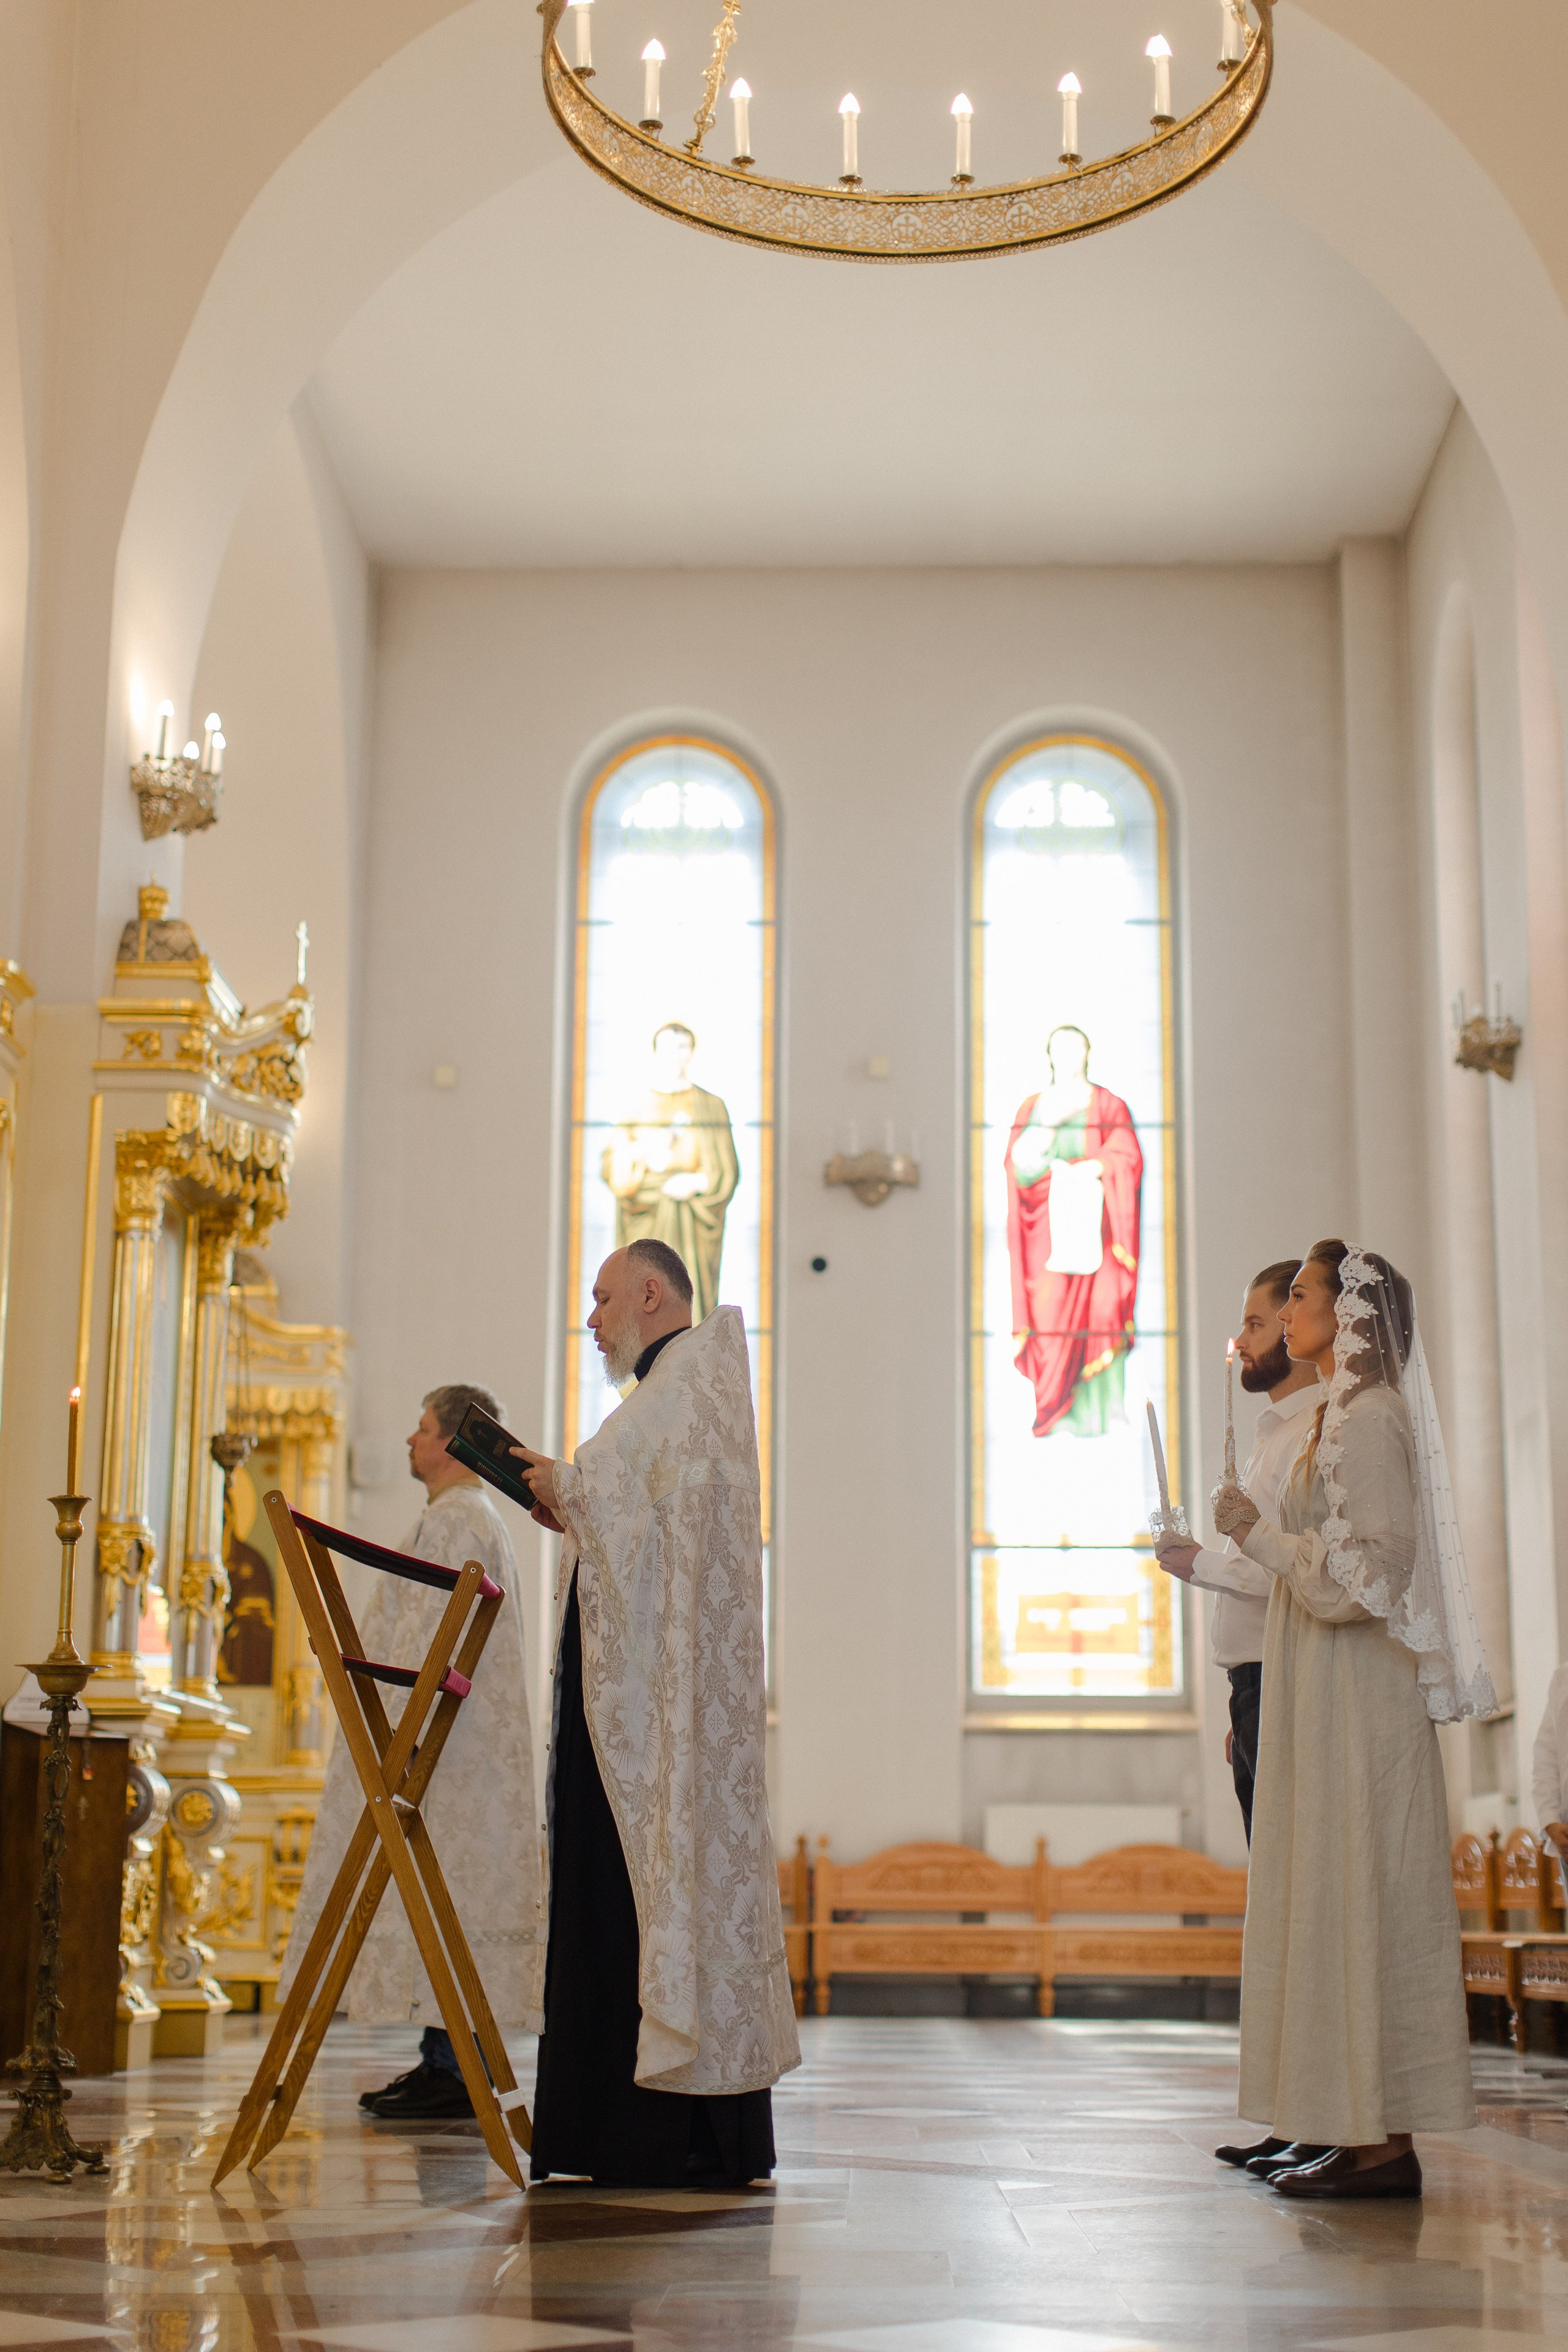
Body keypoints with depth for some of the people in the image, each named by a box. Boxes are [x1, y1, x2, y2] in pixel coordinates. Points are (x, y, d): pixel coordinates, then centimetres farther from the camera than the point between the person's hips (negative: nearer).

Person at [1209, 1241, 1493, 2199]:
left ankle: (1385, 2144, -4)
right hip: (1321, 1692, 10)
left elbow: (1366, 1569, -19)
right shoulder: (1345, 1415, 16)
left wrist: (1260, 1535, -12)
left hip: (1358, 1692, -10)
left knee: (1362, 1896, -7)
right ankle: (1344, 2123, 16)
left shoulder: (1369, 1419, -13)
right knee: (1327, 1896, 11)